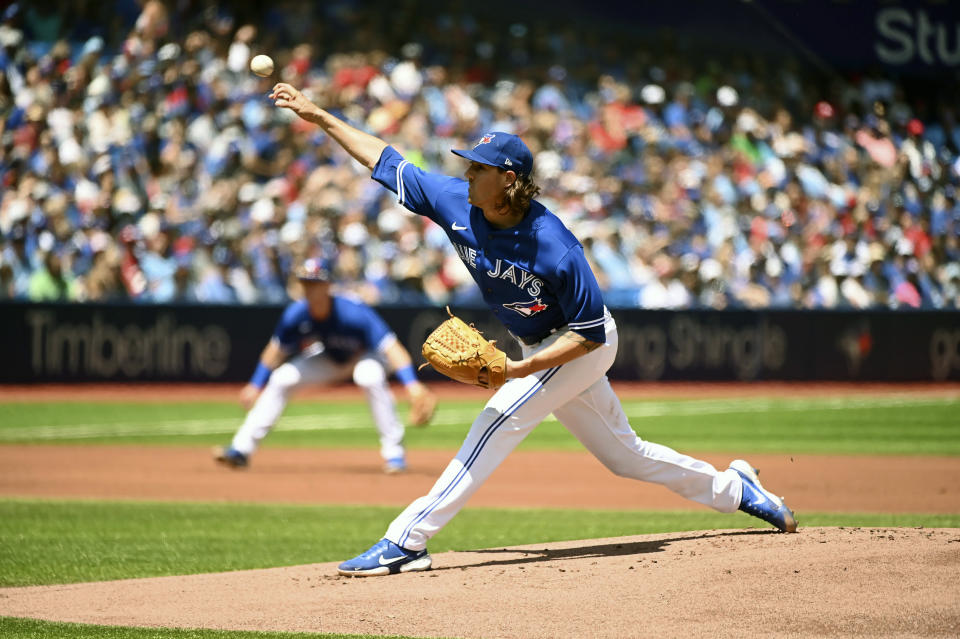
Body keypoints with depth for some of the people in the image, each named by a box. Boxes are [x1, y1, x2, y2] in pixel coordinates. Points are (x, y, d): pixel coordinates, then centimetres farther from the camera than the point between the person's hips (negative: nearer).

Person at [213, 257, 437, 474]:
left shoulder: (354, 313, -37)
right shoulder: (295, 315, -23)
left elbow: (391, 347, -42)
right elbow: (276, 350, -3)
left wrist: (412, 384, -54)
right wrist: (256, 385, 0)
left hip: (365, 356, -5)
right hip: (329, 361, 5)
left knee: (370, 375, -38)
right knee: (281, 379, -10)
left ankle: (394, 452, -28)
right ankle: (241, 449, -3)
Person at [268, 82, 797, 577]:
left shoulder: (554, 249, -33)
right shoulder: (456, 203, -16)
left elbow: (590, 332, -26)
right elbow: (385, 160, -7)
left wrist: (523, 368, -35)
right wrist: (319, 116, -10)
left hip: (582, 347, -8)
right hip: (538, 348, 8)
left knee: (498, 422, -21)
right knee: (623, 454, 17)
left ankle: (406, 541, -23)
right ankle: (732, 489, 33)